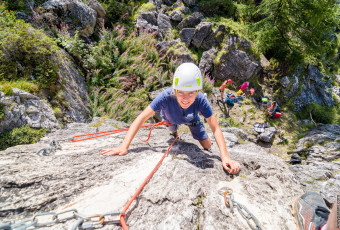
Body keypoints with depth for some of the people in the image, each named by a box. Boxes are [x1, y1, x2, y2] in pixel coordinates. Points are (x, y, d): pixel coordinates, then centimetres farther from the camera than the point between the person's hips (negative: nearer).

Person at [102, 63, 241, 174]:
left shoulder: (201, 101, -44)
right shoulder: (166, 96, -48)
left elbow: (216, 129, -40)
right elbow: (141, 119, -47)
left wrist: (225, 157, -52)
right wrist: (124, 146, -55)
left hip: (191, 119, 0)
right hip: (170, 118, 0)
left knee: (207, 147, 7)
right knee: (173, 131, 32)